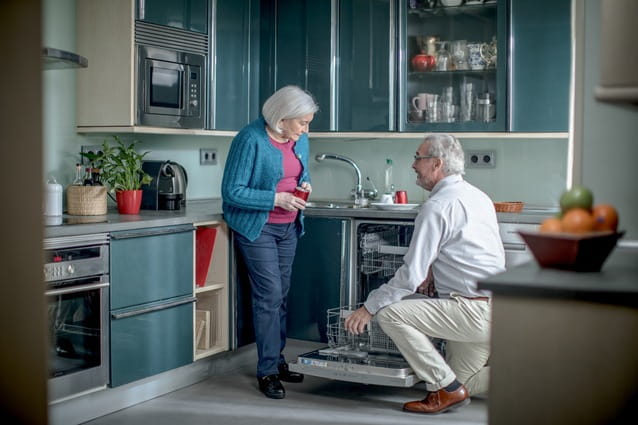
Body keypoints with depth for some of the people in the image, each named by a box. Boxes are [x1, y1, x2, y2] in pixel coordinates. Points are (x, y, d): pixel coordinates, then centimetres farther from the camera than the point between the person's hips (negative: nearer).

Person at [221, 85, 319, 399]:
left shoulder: (300, 140, 3)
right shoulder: (251, 139, -19)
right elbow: (232, 192, -19)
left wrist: (305, 184, -4)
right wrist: (276, 199, -23)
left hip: (289, 227, 7)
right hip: (257, 228, -7)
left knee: (280, 295, 12)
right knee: (269, 295, -9)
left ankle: (277, 362, 22)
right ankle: (267, 371, 0)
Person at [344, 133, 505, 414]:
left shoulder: (437, 206, -14)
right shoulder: (478, 197, 14)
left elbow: (410, 275, -17)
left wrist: (369, 307, -8)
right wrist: (434, 275, 25)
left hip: (473, 311, -10)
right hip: (497, 310, 10)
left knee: (390, 313, -12)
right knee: (460, 384, 20)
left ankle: (445, 389, -6)